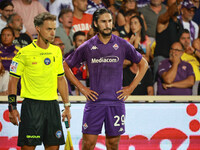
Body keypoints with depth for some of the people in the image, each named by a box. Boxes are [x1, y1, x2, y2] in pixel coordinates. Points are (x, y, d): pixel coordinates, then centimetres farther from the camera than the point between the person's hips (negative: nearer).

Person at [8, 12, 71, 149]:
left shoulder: (56, 51, 10)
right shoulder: (24, 53, -7)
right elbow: (13, 80, -3)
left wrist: (67, 106, 15)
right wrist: (12, 108, -9)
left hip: (52, 104, 5)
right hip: (32, 105, -5)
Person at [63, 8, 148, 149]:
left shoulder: (122, 45, 3)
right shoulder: (87, 47, 3)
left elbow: (143, 64, 13)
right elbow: (66, 65, 12)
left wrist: (130, 88, 6)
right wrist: (81, 88, 4)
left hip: (116, 102, 1)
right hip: (94, 101, 0)